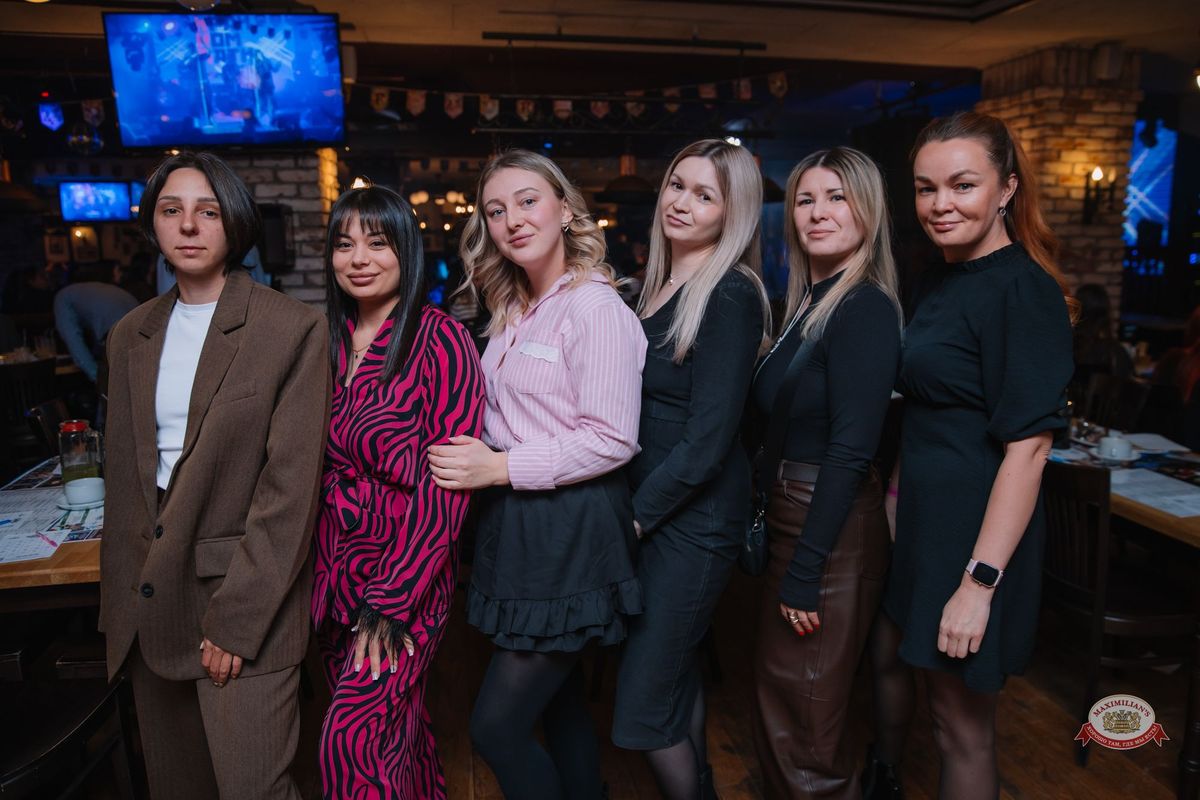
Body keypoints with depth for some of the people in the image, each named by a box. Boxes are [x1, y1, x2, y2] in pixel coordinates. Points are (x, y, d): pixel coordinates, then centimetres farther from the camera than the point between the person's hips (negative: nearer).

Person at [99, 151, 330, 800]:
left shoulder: (295, 330, -9)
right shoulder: (131, 335, 9)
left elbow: (291, 485, -12)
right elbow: (123, 477, 14)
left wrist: (235, 619, -14)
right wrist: (117, 601, 10)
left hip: (246, 599, -5)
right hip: (149, 602, 5)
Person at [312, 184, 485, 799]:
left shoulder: (440, 341, -13)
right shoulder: (329, 341, 5)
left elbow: (447, 483, -16)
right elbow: (318, 467, 10)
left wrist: (390, 601, -17)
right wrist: (321, 574, 3)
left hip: (407, 578, -6)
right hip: (335, 574, 6)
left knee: (353, 741, -5)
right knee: (397, 725, 19)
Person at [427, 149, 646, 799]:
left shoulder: (595, 307, -13)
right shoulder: (512, 311, 12)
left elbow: (612, 439, -19)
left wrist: (499, 468, -19)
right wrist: (481, 458, 0)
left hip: (571, 530, -8)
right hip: (514, 522, 8)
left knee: (496, 727, -1)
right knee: (559, 706, 20)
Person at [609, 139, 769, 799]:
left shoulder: (731, 296, -16)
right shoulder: (655, 287, 9)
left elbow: (707, 439, -19)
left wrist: (635, 515, -13)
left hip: (694, 518, -8)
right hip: (648, 510, 8)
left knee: (644, 703, 1)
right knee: (677, 670, 21)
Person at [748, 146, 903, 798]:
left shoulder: (865, 308, -17)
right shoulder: (804, 305, 9)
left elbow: (852, 449, -22)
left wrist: (805, 571, -20)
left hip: (833, 533, -9)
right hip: (788, 518, 9)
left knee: (804, 731, 7)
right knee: (774, 704, 23)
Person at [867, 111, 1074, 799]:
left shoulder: (1024, 289, -18)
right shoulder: (941, 281, 8)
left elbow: (1028, 448, -22)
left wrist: (980, 582, -24)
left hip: (979, 529, -9)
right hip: (919, 517, 9)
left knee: (962, 724, 8)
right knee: (888, 657, 27)